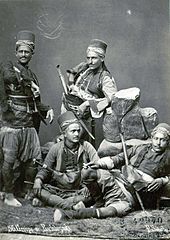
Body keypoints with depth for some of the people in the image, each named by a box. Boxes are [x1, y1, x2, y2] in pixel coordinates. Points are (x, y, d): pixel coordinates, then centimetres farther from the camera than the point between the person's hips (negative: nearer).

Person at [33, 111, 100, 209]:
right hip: (58, 189, 0)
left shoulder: (86, 146, 0)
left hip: (80, 191, 0)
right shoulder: (56, 148, -1)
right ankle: (73, 204, -29)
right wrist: (38, 179, -17)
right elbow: (45, 169, 4)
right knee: (38, 191, -24)